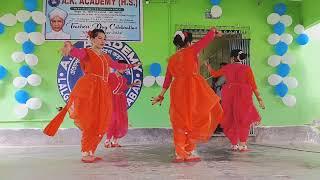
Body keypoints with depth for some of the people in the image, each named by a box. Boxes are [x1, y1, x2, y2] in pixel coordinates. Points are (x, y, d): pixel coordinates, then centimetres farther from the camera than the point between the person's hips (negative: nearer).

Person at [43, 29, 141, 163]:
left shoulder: (106, 56, 21)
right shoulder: (86, 53, 0)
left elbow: (117, 65, 38)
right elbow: (78, 53, -23)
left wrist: (132, 66, 49)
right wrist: (69, 48, -47)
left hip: (103, 91, 7)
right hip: (89, 89, -7)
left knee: (101, 123, 5)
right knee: (90, 122, -8)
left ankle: (90, 152, 16)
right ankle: (85, 154, 2)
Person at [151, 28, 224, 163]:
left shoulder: (172, 59, 14)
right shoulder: (191, 50, 0)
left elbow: (167, 78, 18)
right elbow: (208, 37, 4)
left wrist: (161, 95, 25)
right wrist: (215, 32, 25)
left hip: (177, 91, 5)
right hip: (192, 88, -5)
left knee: (180, 122, 9)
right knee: (194, 119, 5)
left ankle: (179, 154, 10)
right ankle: (190, 152, 5)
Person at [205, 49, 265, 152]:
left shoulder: (227, 68, 7)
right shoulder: (247, 68, 1)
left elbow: (214, 74, 21)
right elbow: (253, 85, -3)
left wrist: (207, 66, 38)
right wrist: (259, 99, 1)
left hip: (229, 95, 2)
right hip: (243, 96, -2)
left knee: (231, 119, 10)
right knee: (243, 120, 5)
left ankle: (234, 144, 14)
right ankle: (242, 145, 1)